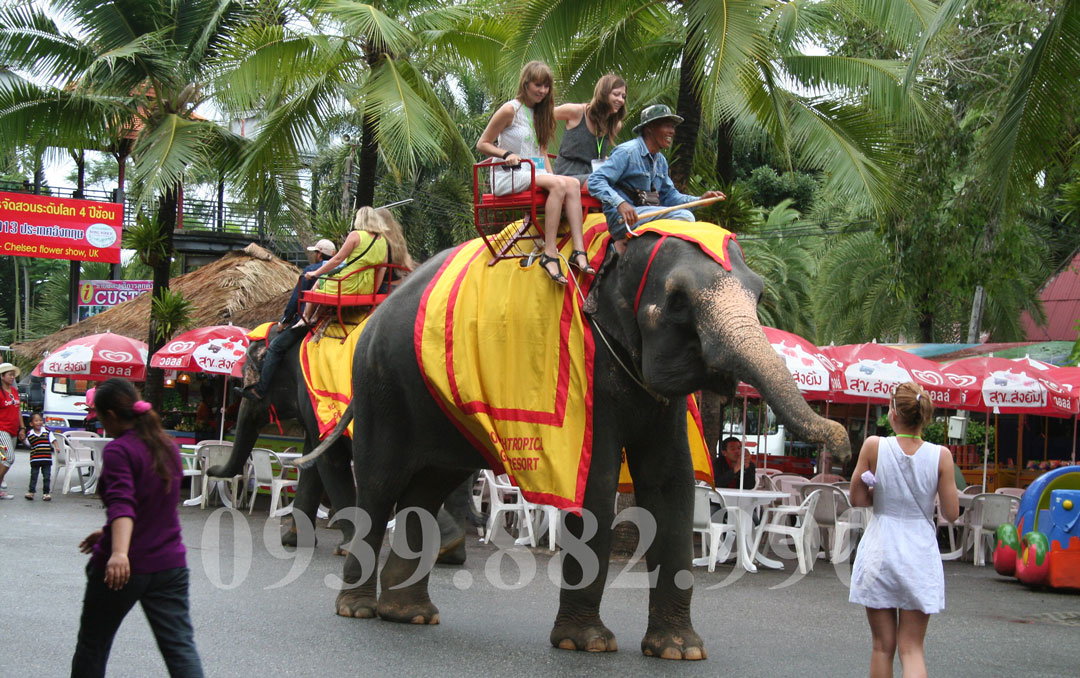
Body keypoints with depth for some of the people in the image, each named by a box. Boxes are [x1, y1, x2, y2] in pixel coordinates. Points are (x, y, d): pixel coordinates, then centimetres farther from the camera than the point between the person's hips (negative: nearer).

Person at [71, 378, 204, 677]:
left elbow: (122, 503, -29)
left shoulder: (118, 450, -13)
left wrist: (119, 552, -41)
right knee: (181, 645, -1)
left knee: (92, 645, 13)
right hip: (170, 563, 6)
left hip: (126, 566, -6)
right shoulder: (168, 446, 12)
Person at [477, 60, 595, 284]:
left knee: (572, 184, -22)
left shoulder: (539, 112, 17)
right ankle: (550, 253, -35)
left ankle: (579, 251, -32)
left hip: (535, 174, 7)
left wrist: (551, 177, 5)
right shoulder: (510, 110, -5)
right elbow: (482, 144, -3)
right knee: (559, 185, -31)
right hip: (508, 177, -7)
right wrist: (506, 154, -19)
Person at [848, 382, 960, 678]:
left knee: (882, 646, 12)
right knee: (911, 648, 6)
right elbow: (952, 513, -3)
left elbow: (857, 499, -1)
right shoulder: (940, 455, -7)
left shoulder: (873, 446, -8)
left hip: (879, 553, 0)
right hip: (920, 555, 0)